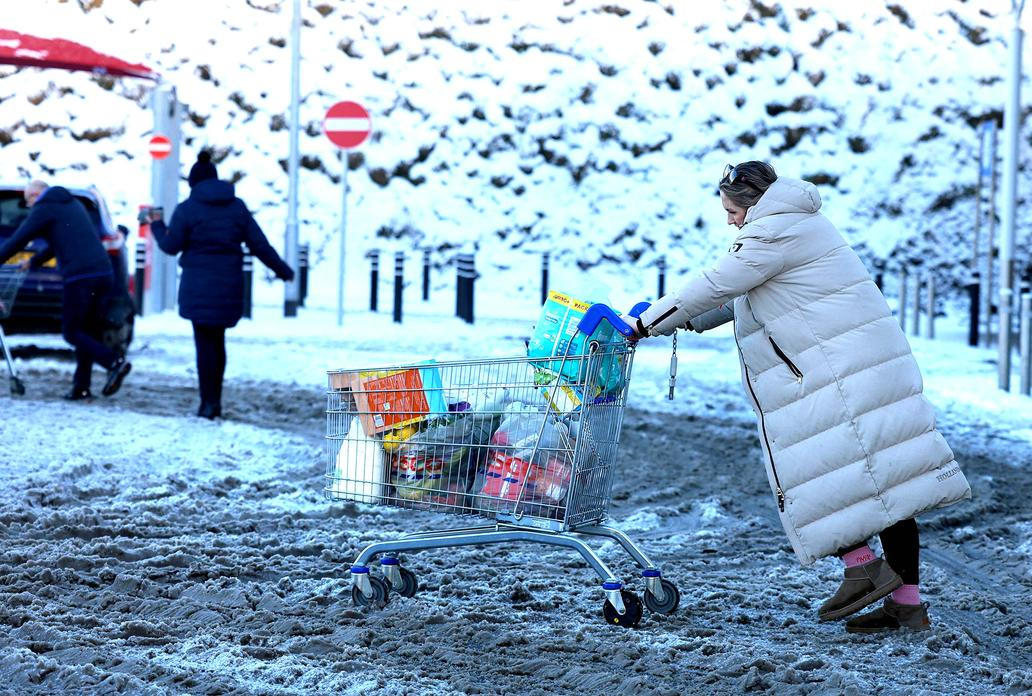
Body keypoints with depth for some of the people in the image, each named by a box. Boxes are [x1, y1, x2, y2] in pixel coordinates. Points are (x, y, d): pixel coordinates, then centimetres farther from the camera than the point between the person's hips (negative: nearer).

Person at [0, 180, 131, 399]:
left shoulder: (44, 209, 3)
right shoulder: (73, 204, 27)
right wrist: (33, 262, 45)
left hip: (80, 277, -8)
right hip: (103, 273, 8)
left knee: (72, 332, -2)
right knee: (85, 331, 12)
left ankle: (114, 362, -20)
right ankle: (81, 387, 9)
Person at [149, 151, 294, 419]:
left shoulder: (187, 209, -5)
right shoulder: (237, 206, 6)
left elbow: (171, 245, -2)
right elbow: (258, 244, 5)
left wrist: (157, 225, 17)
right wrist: (282, 269, 14)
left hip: (199, 286, -4)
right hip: (229, 284, 4)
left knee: (205, 343, -1)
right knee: (217, 341, 15)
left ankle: (209, 402, -6)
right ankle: (215, 400, 18)